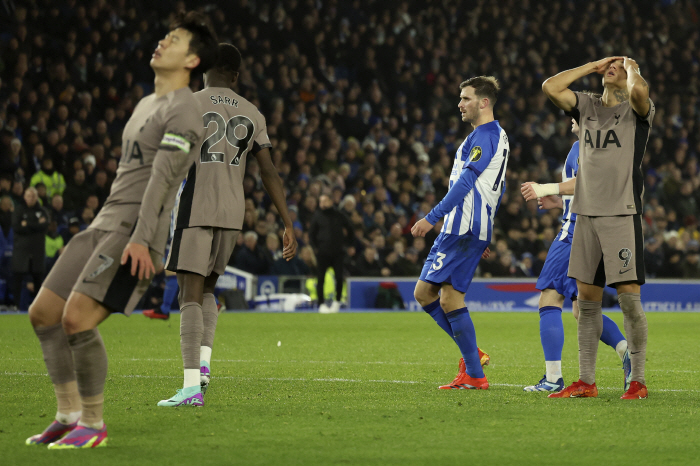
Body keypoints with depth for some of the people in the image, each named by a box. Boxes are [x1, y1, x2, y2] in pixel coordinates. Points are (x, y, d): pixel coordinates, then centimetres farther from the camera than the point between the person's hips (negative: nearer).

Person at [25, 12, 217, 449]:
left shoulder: (184, 110, -8)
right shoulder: (147, 105, 23)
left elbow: (161, 178, -19)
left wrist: (140, 239, -27)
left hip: (135, 235, -10)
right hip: (105, 226, 10)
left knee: (76, 320, -21)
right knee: (43, 313, 5)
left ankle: (93, 424, -8)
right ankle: (69, 416, 12)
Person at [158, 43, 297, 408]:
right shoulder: (252, 114, 11)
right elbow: (269, 174, 8)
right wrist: (288, 225, 9)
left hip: (195, 212, -5)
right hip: (233, 214, 5)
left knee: (190, 294, -8)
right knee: (206, 289, 22)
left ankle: (192, 386, -17)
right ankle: (204, 362, 4)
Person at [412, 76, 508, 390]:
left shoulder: (485, 136, -11)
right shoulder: (496, 136, 22)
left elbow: (465, 183, -19)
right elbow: (496, 191, 26)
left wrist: (432, 217, -21)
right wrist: (484, 236, 28)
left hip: (464, 228, -10)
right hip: (459, 229, 10)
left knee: (450, 299, -9)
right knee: (424, 293, 10)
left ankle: (475, 375, -7)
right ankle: (471, 354, 11)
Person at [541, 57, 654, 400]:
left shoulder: (637, 110, 0)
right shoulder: (587, 107, 16)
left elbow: (638, 90, -23)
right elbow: (550, 87, 6)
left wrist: (631, 67, -1)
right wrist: (593, 66, 9)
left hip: (622, 214, -5)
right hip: (586, 213, 5)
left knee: (629, 296, -7)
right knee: (587, 298, 6)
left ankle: (638, 380, 0)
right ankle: (586, 381, 10)